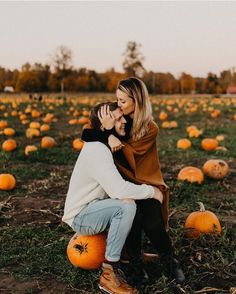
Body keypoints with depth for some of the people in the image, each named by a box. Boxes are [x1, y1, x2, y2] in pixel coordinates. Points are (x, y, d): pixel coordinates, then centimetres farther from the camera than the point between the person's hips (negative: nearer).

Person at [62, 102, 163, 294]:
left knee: (141, 197, 8)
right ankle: (109, 274, -22)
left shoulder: (103, 146, 6)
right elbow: (118, 190, -36)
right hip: (80, 217, -10)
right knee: (127, 205, -33)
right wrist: (151, 191, -21)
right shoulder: (97, 150, -25)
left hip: (93, 209, 10)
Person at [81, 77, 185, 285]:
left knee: (152, 225, -24)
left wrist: (109, 130, -23)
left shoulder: (150, 128, -10)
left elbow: (126, 157, -18)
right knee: (133, 216, -28)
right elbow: (85, 134, -7)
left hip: (146, 183, -2)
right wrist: (108, 136, -26)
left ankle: (171, 260, 7)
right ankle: (135, 261, -2)